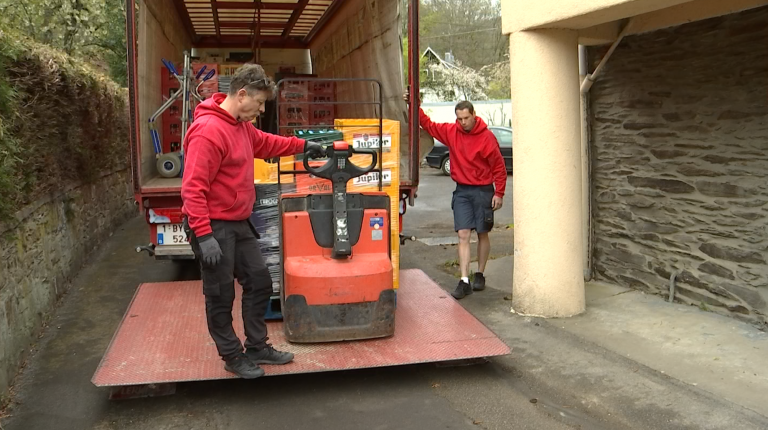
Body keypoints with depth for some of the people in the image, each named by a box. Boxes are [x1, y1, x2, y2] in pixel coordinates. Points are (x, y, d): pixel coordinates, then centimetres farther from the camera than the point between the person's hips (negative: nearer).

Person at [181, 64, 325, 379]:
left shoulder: (241, 125, 8)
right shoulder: (208, 130, -22)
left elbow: (264, 143, 30)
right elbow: (193, 188, -24)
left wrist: (302, 145, 32)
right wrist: (204, 236, -26)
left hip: (239, 223, 10)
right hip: (214, 227, -10)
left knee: (259, 282, 14)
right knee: (221, 296, 5)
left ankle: (257, 347, 28)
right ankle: (232, 356, 21)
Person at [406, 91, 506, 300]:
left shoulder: (486, 137, -10)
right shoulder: (451, 132, 0)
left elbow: (499, 166, -6)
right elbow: (428, 125, 9)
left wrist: (499, 193, -8)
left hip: (482, 191, -2)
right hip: (461, 190, 3)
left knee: (482, 234, 10)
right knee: (463, 235, -4)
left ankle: (480, 275, 26)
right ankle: (464, 281, -4)